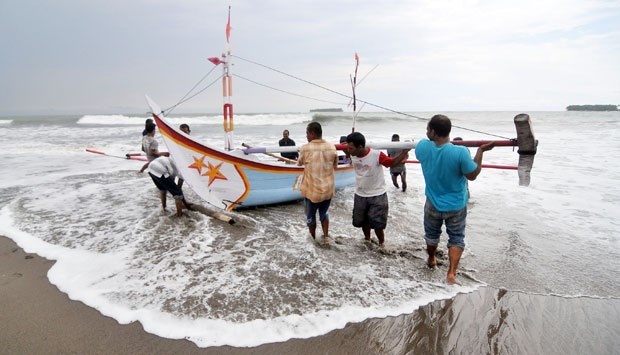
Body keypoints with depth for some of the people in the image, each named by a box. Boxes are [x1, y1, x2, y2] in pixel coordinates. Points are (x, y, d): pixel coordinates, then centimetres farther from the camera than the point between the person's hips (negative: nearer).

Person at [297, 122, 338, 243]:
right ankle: (325, 237, 25)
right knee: (324, 213, 26)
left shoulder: (305, 148, -14)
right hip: (328, 189, 3)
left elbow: (299, 163, 5)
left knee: (311, 215, 19)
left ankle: (313, 239, 32)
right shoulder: (332, 147, -6)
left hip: (312, 189, -3)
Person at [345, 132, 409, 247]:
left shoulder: (377, 155, -27)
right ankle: (367, 239, 48)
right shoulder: (352, 155, -12)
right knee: (362, 221, 21)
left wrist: (404, 151, -27)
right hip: (360, 195, 5)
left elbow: (392, 162, -13)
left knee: (377, 224, 2)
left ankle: (381, 244, 30)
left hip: (377, 195, -5)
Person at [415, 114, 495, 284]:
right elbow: (472, 175, -13)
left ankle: (431, 260, 48)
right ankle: (451, 273, 7)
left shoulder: (422, 147, -18)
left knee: (432, 235, 25)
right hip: (456, 206, -2)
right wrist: (480, 151, -8)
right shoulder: (460, 152, -28)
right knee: (456, 239, 16)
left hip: (433, 204, 2)